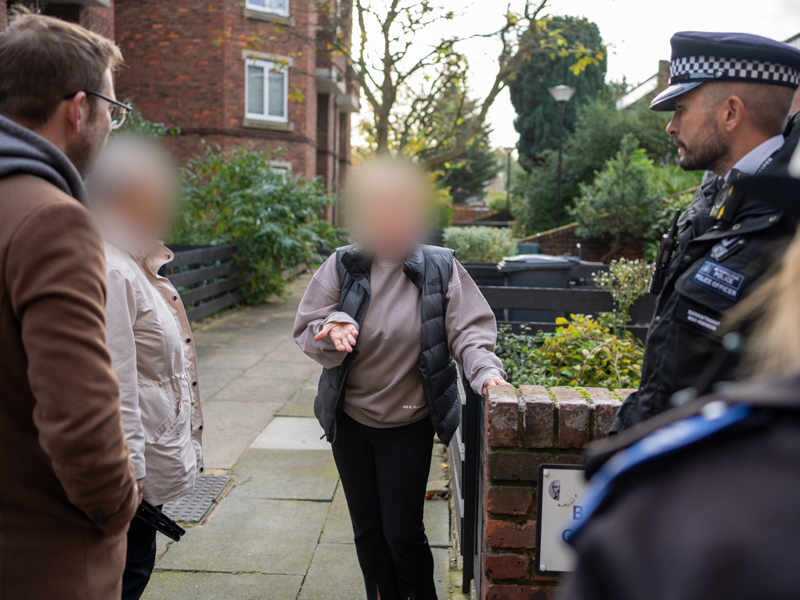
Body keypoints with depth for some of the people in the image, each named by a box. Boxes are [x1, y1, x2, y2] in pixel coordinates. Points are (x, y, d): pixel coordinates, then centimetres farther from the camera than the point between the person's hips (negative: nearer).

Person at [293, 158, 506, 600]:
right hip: (349, 420, 2)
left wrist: (486, 371, -26)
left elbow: (468, 330, -8)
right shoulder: (342, 266, -5)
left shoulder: (441, 269, -8)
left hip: (410, 423, -2)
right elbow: (306, 331, -4)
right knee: (367, 531, 15)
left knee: (403, 533, 2)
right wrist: (333, 330, -26)